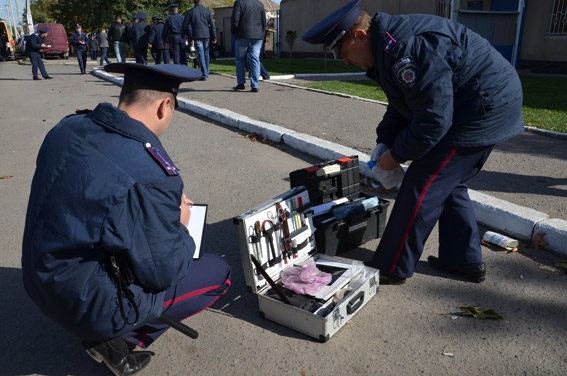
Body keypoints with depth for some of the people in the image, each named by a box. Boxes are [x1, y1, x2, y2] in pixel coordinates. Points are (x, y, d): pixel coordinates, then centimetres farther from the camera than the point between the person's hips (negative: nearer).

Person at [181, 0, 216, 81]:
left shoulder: (189, 12, 1)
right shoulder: (207, 11, 4)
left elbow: (185, 26, 3)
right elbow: (212, 25, 1)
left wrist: (183, 35, 18)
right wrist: (214, 37, 5)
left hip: (197, 37, -2)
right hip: (207, 36, 2)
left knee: (201, 55, -3)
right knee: (206, 54, 13)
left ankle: (204, 75, -9)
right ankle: (206, 73, 22)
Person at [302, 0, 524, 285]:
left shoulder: (406, 49, -27)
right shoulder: (388, 45, 8)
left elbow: (433, 119, -27)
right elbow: (401, 104, 16)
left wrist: (396, 155, -13)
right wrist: (385, 142, 4)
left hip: (484, 108, -11)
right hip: (489, 105, 11)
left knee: (421, 187, -7)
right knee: (447, 185, 18)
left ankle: (391, 269, 6)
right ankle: (465, 261, 28)